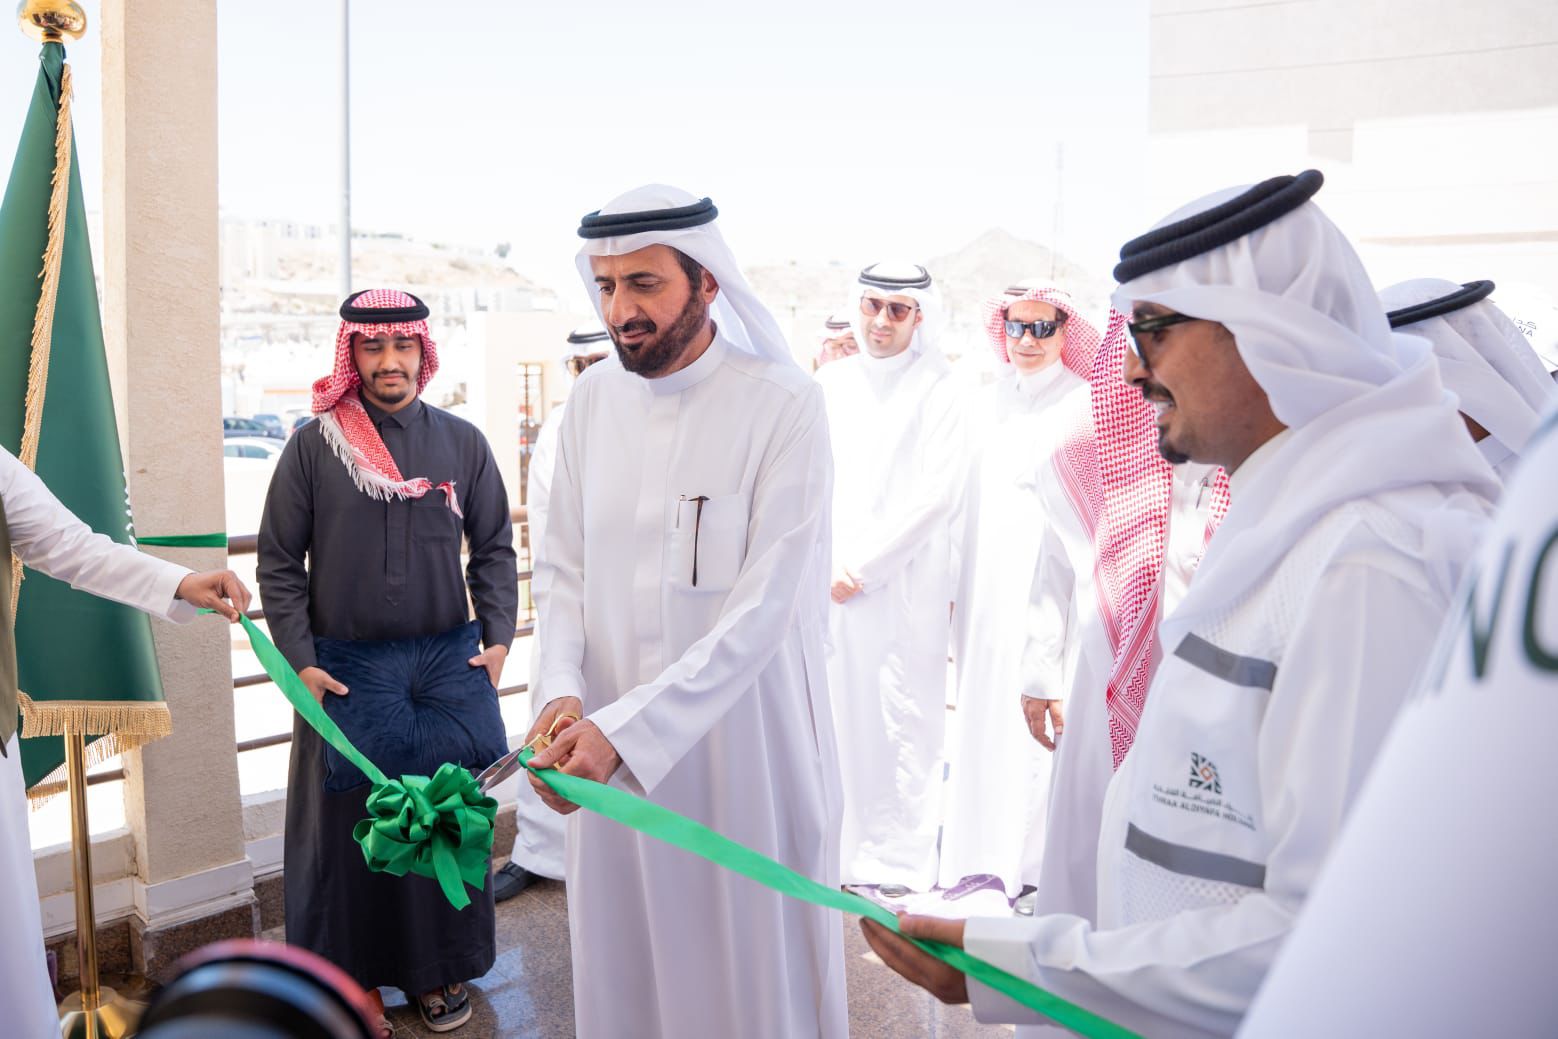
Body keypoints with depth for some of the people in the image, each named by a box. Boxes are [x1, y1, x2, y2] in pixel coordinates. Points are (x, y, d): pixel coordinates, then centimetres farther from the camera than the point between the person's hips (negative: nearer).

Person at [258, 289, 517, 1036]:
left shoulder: (462, 442, 4)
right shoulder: (313, 446, -2)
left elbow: (494, 549, 8)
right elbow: (279, 563, 1)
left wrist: (498, 638, 0)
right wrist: (299, 661, -5)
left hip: (450, 665, 2)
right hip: (349, 671, -1)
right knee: (353, 824, 7)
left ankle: (440, 971, 27)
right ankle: (354, 978, 26)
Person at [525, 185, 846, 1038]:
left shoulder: (784, 402, -14)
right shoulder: (592, 397, 2)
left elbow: (764, 605, -20)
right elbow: (564, 569, 5)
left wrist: (626, 728, -25)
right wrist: (563, 690, -13)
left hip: (744, 737, -4)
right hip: (608, 737, 4)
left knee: (750, 960, 11)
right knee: (625, 955, 18)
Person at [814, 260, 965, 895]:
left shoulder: (938, 391, -2)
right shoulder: (831, 384, 12)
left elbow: (934, 496, -8)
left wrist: (863, 565, -10)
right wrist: (825, 563, -3)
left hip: (904, 585, -4)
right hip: (829, 581, 4)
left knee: (903, 720, -1)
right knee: (836, 715, 6)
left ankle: (903, 863, 12)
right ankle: (838, 850, 19)